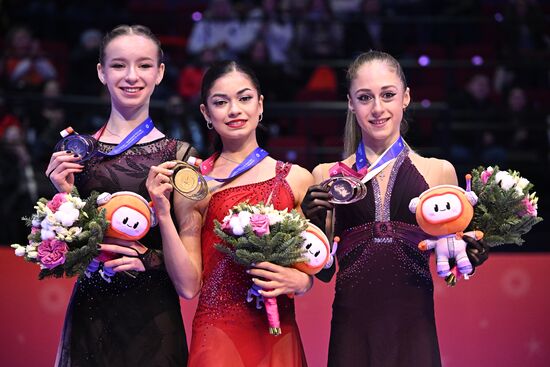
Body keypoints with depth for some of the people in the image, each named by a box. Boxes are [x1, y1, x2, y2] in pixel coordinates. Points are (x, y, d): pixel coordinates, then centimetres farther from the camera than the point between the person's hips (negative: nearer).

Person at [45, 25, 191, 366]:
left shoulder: (179, 154, -2)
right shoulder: (77, 151, 2)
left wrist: (149, 258, -16)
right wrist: (65, 195, -9)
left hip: (152, 316, -1)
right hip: (90, 313, 1)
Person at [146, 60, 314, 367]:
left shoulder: (296, 179, 3)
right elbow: (189, 286, -4)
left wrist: (299, 281, -9)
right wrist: (163, 213, -11)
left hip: (279, 338, 2)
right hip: (218, 338, -2)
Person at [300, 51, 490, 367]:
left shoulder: (439, 172, 5)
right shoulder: (327, 176, 5)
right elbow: (324, 271, 8)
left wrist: (469, 256, -9)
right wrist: (315, 222, -8)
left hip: (414, 328, 0)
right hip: (352, 327, 0)